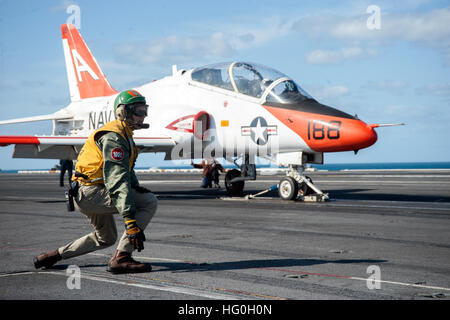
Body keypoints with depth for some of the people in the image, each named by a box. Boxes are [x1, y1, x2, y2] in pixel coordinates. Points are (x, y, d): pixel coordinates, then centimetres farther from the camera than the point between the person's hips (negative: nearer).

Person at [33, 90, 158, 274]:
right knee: (150, 202, -18)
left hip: (85, 196, 11)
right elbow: (117, 181, -27)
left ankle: (54, 255, 32)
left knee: (106, 239, 27)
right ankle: (121, 258, -20)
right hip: (90, 193, -11)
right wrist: (131, 223, -33)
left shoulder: (124, 134, 17)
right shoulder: (113, 138, -17)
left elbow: (125, 170, 28)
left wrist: (137, 188, 8)